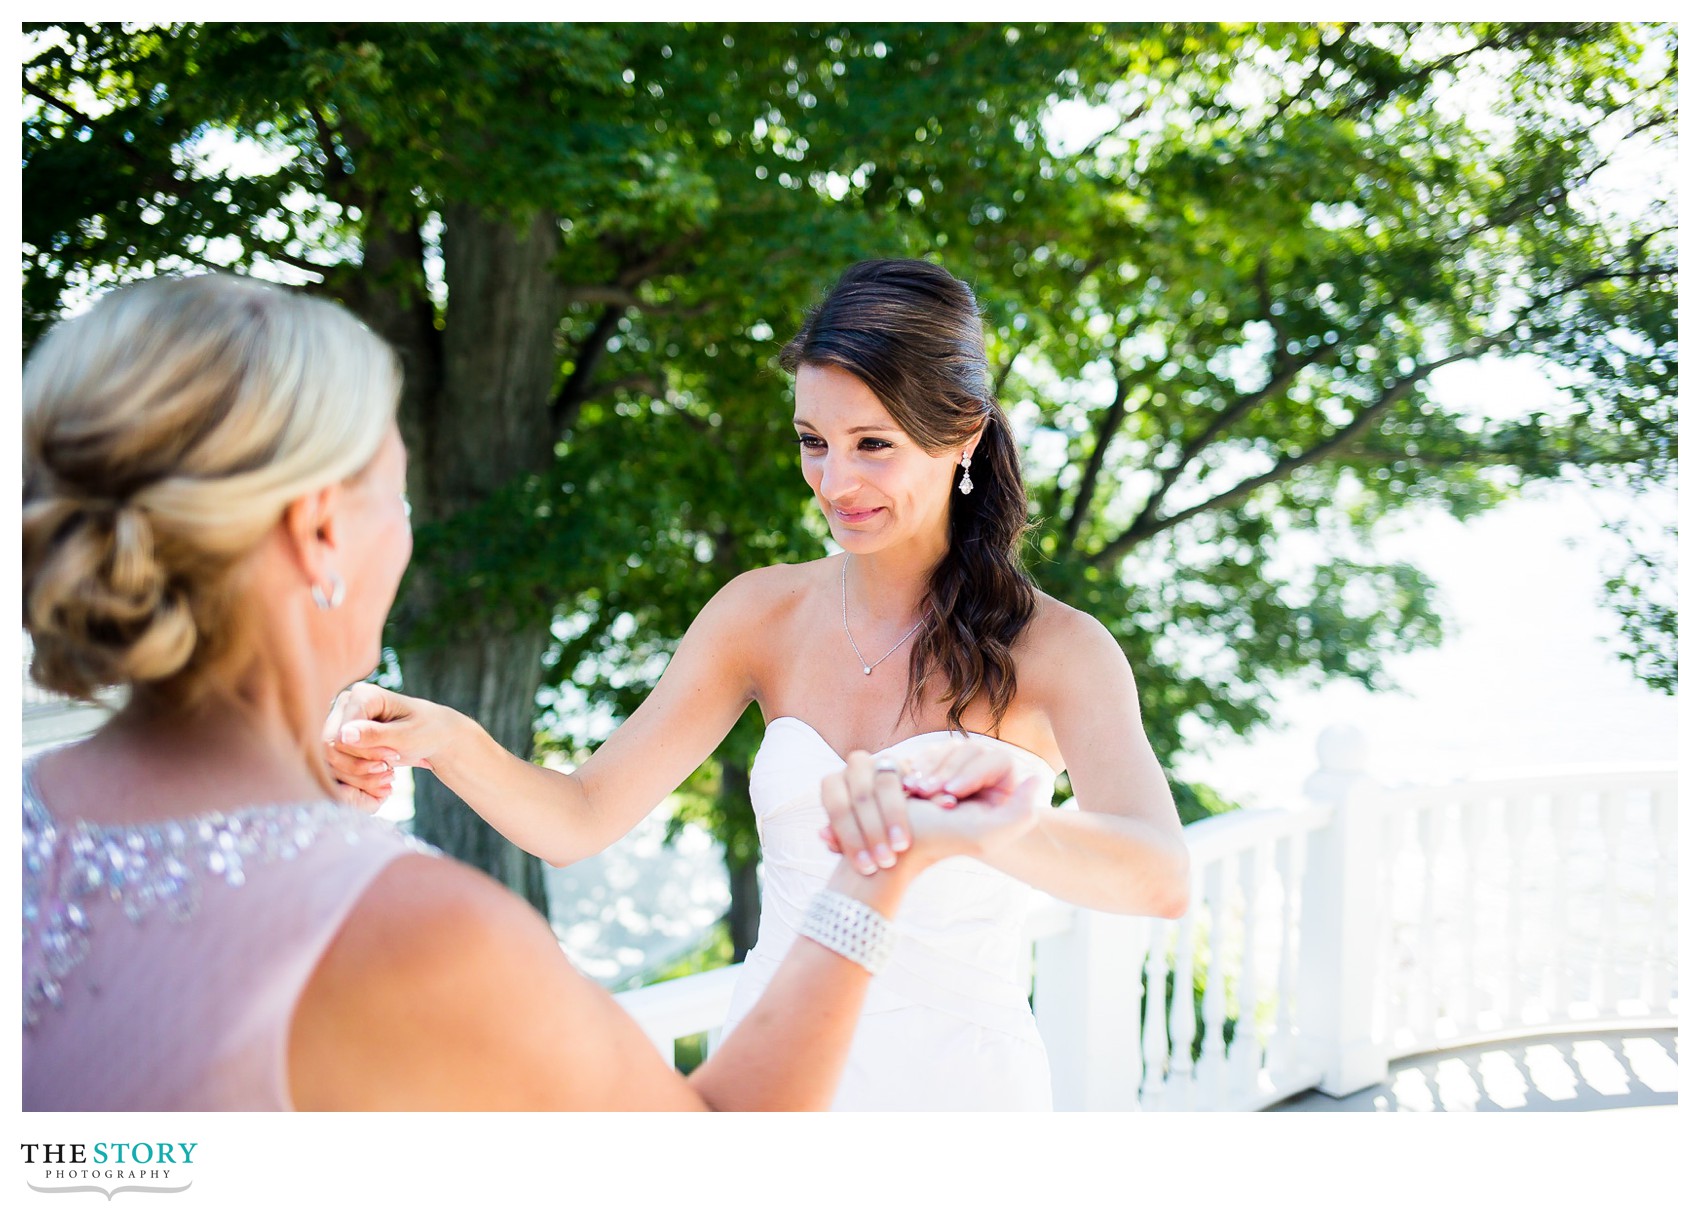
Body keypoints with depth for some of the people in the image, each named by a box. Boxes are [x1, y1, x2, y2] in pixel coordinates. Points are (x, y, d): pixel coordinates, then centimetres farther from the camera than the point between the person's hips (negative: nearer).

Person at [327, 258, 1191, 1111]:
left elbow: (1162, 877, -31)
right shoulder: (764, 613, -4)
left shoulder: (1054, 650, -15)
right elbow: (580, 819, -7)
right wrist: (443, 741, -28)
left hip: (952, 1080, -3)